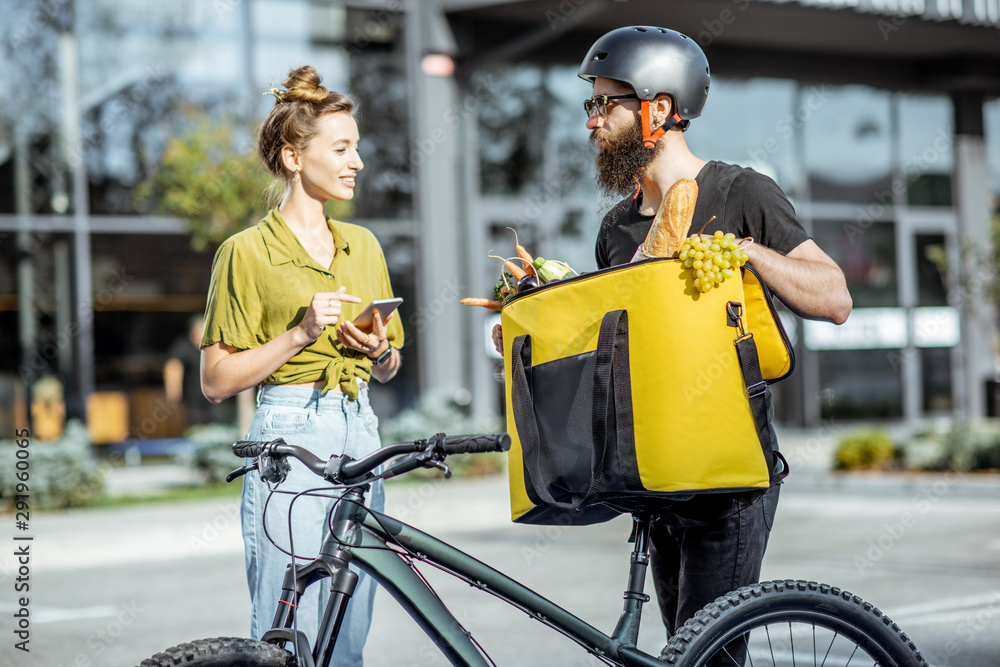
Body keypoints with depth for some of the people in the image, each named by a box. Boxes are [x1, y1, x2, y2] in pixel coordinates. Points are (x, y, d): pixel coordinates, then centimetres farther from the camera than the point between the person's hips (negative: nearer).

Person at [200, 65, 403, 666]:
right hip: (288, 440, -6)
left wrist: (379, 350, -1)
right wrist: (300, 334, -15)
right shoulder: (248, 252, -4)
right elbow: (217, 380, -6)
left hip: (359, 434, 6)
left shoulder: (364, 245, 13)